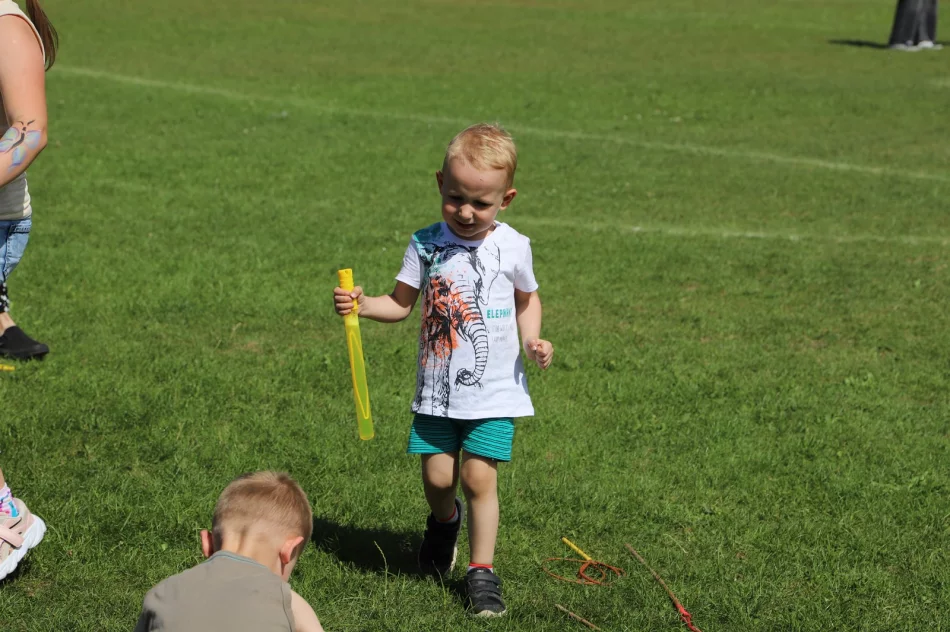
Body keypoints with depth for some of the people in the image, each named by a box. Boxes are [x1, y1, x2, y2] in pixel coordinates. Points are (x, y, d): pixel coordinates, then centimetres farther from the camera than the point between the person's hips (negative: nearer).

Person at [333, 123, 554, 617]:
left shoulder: (513, 247, -3)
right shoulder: (426, 244, -2)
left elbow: (527, 300, 14)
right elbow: (400, 303, 5)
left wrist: (533, 341, -3)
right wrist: (361, 305, -13)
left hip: (493, 389, -1)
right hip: (437, 387, 2)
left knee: (478, 476, -7)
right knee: (436, 475, -1)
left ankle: (482, 571, 8)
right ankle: (444, 519, 36)